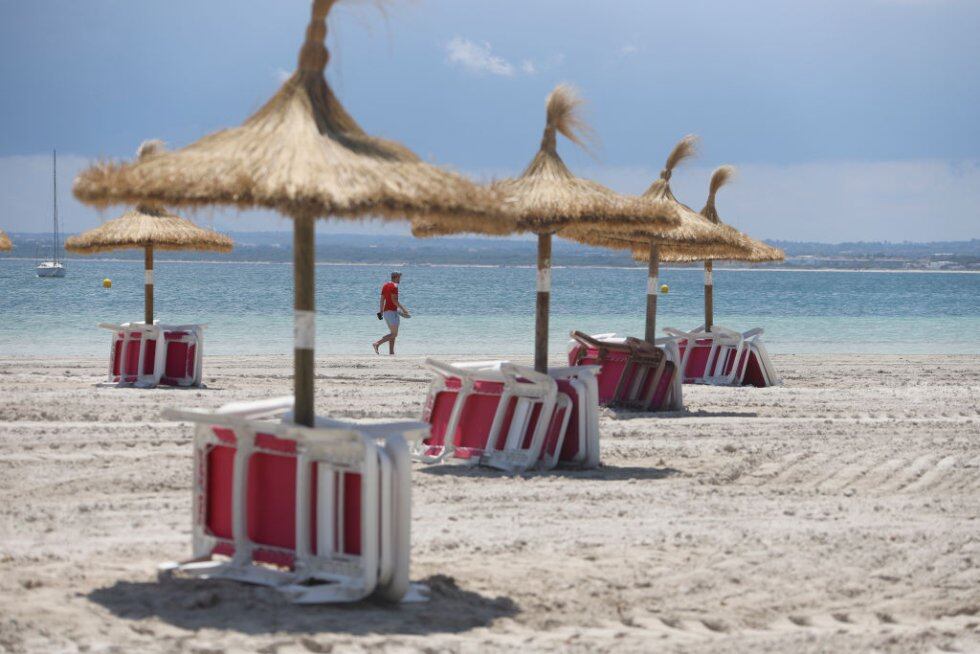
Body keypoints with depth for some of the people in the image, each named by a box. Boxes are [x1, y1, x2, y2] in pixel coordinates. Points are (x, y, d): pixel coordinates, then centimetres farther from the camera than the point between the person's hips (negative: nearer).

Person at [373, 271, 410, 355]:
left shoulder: (385, 286, 15)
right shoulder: (394, 286, -12)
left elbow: (382, 300, 16)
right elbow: (394, 300, -21)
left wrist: (381, 311, 19)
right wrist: (403, 308, -17)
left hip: (386, 311, 10)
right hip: (392, 311, -10)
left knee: (392, 333, 13)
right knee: (394, 334, -8)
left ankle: (391, 352, 8)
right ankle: (377, 344, -20)